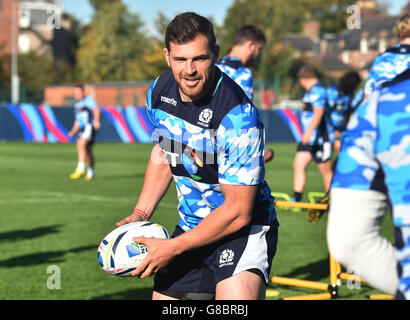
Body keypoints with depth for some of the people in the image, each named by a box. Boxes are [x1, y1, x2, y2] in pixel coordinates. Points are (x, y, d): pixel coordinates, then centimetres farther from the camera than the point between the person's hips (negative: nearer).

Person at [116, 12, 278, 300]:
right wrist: (141, 213, 7)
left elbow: (238, 211, -24)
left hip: (242, 229, -7)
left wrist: (172, 248, -19)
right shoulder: (159, 91, -3)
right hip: (191, 227, 7)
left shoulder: (238, 114, -26)